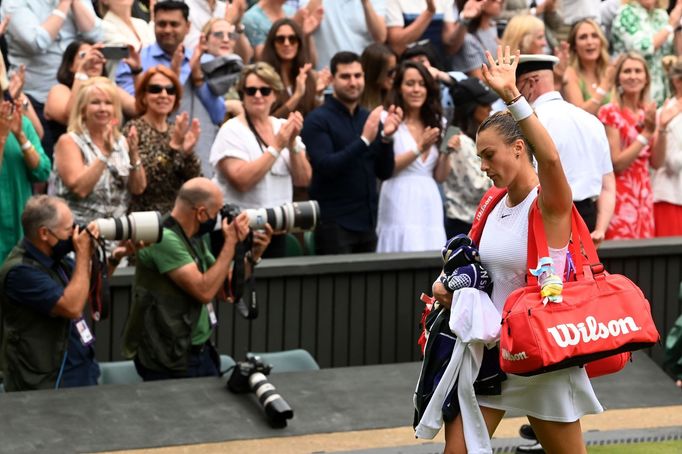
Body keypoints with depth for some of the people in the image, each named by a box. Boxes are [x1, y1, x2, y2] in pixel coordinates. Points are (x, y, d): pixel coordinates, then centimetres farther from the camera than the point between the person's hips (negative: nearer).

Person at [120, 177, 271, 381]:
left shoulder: (194, 239, 9)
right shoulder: (165, 240, -20)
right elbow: (204, 291, -24)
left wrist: (252, 256, 2)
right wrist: (231, 242, -17)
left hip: (201, 352, 9)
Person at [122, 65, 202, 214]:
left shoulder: (176, 130, 11)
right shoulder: (133, 129, -2)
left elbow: (193, 180, 5)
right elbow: (141, 180, -15)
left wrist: (188, 152, -11)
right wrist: (173, 146, -22)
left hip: (178, 213, 5)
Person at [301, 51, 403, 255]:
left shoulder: (369, 118, 11)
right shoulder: (318, 120, -5)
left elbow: (385, 172, 8)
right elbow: (325, 167, -18)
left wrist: (386, 137, -9)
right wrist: (364, 141, -25)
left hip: (367, 222, 5)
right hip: (334, 223, -5)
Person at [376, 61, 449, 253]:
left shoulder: (437, 123, 13)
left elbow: (440, 176, 14)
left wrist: (447, 152, -3)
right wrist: (419, 149, -13)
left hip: (430, 202, 5)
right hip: (400, 202, -5)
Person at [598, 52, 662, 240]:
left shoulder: (648, 113, 11)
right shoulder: (610, 112, -7)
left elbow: (656, 163, 7)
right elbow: (617, 163, -12)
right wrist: (646, 133, -14)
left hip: (644, 196, 6)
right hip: (620, 196, -6)